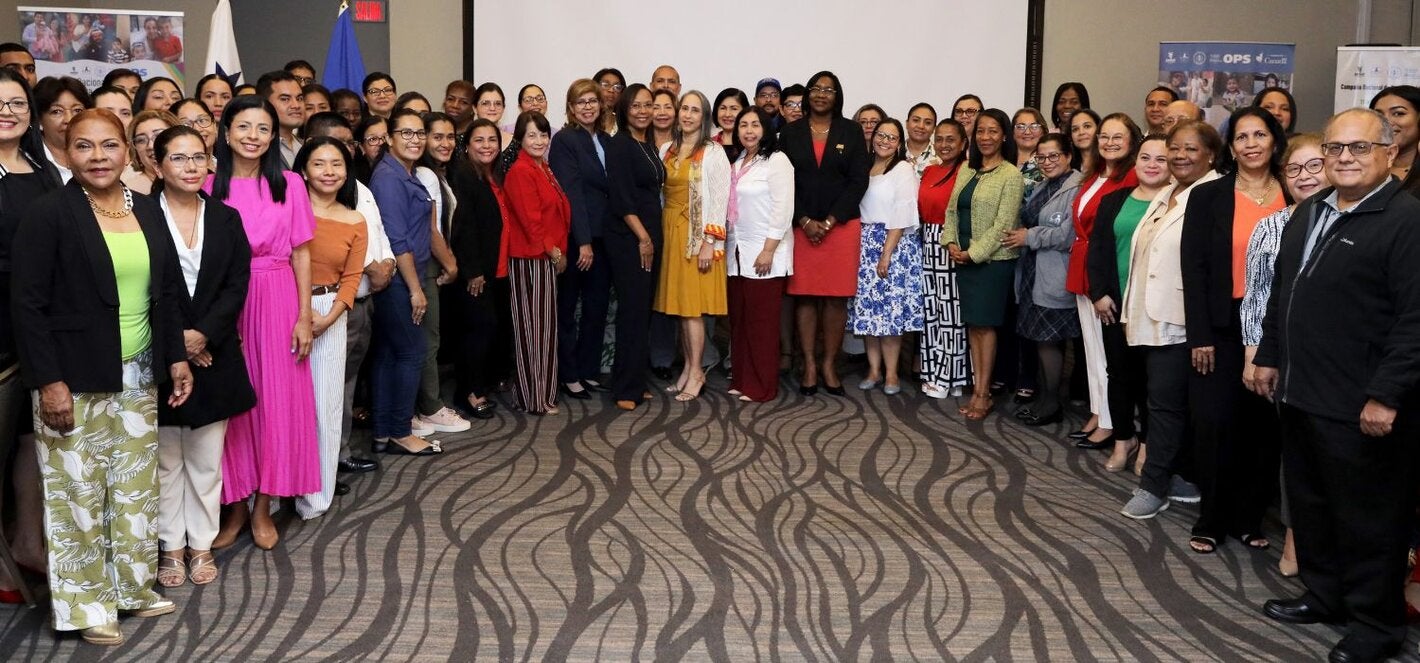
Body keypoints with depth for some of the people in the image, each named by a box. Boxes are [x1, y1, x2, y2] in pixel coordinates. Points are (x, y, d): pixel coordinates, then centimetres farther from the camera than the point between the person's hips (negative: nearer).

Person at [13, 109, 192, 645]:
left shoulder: (148, 211, 7)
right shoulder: (49, 214, -9)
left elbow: (166, 293, 13)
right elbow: (29, 305, -12)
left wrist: (176, 357, 8)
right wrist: (48, 381, -16)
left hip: (138, 376, 5)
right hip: (74, 380, -5)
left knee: (137, 487, 12)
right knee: (78, 492, 4)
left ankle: (132, 587, 27)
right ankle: (86, 605, 17)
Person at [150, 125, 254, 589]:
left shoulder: (226, 219, 8)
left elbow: (237, 285, 1)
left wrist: (203, 333, -11)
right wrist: (175, 341, -13)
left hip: (214, 354, 3)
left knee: (207, 458, 9)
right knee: (166, 459, 7)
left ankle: (202, 545, 20)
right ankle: (171, 546, 19)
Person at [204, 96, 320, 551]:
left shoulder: (289, 184, 2)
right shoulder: (210, 186, 1)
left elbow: (301, 255, 3)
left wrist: (304, 317, -2)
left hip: (277, 303, 0)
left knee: (278, 402, 3)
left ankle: (263, 507, 16)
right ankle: (235, 505, 20)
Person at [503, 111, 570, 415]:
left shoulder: (544, 169, 14)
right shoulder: (520, 171, -14)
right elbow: (530, 219, -18)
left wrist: (559, 250, 9)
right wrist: (553, 251, -11)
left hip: (549, 256, 9)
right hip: (529, 258, -9)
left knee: (546, 325, 13)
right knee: (531, 326, -2)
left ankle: (544, 392, 21)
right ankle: (534, 398, 5)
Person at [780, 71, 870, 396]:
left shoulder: (851, 131, 5)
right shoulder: (791, 133, 7)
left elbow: (858, 181, -1)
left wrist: (829, 221, -9)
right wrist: (804, 221, -9)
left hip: (842, 225, 0)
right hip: (801, 225, 0)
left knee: (836, 297, 0)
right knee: (804, 296, 1)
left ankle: (829, 364, 10)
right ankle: (809, 366, 8)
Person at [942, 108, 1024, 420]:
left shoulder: (1011, 175, -8)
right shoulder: (967, 170, 11)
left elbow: (1003, 223, -13)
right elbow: (952, 209, 12)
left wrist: (974, 253, -15)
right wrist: (951, 243, -3)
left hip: (992, 259, -6)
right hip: (964, 258, 6)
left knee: (984, 324, -2)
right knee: (972, 323, 8)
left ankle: (984, 394, 6)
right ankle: (977, 388, 14)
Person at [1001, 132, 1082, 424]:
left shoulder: (1076, 189, -14)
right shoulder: (1041, 187, 16)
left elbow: (1068, 235, -21)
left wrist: (1029, 237, -12)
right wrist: (1021, 235, 1)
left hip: (1054, 278, -8)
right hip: (1033, 274, 8)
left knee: (1048, 338, -2)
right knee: (1041, 338, 12)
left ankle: (1051, 404, 11)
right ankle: (1044, 396, 21)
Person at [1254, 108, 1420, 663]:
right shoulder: (1309, 211, 13)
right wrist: (1270, 356, 18)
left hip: (1359, 406, -8)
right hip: (1298, 391, 8)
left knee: (1368, 516, 5)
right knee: (1309, 503, 18)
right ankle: (1324, 594, 35)